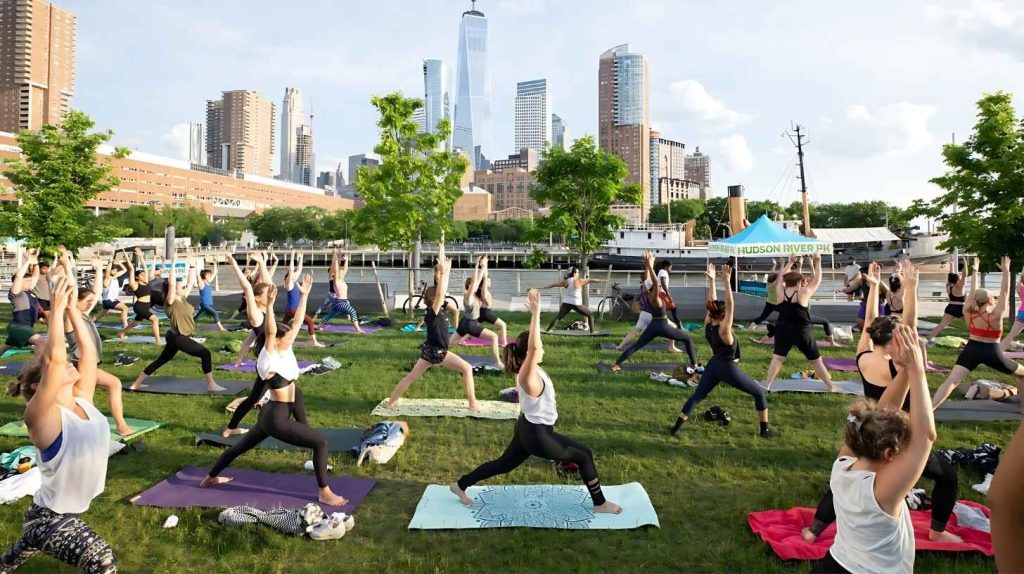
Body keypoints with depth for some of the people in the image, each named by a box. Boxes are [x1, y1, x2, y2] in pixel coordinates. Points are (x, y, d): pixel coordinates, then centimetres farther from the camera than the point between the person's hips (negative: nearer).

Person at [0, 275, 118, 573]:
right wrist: (57, 308, -28)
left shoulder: (83, 401, -3)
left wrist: (72, 308, -7)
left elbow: (88, 351, -6)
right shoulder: (41, 416, -22)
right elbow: (54, 357, -35)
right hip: (48, 517, -8)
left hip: (69, 512, 8)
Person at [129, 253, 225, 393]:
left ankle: (136, 384, 28)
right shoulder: (171, 301, -15)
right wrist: (173, 266, -28)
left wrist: (192, 266, 5)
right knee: (205, 353, -10)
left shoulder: (183, 298, 6)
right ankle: (211, 385, -7)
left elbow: (191, 282, 10)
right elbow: (171, 284, -30)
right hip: (178, 337, -9)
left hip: (177, 337, 9)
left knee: (161, 360, 18)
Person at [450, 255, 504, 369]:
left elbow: (479, 279, 8)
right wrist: (477, 265, -31)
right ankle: (497, 362, -11)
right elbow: (474, 281, -31)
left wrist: (483, 267, 3)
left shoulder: (473, 295, 3)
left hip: (465, 322, 9)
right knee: (494, 336, -10)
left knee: (450, 344, 20)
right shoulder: (468, 296, -19)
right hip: (469, 324, -9)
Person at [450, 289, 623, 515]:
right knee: (584, 456, 2)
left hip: (530, 428, 9)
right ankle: (600, 504, 16)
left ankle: (460, 485, 32)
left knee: (503, 464, 22)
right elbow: (532, 347, -44)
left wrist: (535, 313, -2)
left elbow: (531, 345, 7)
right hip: (536, 434, -9)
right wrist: (536, 312, -45)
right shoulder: (528, 374, -27)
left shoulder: (531, 368, -2)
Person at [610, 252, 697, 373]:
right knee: (688, 338, 11)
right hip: (663, 326, -7)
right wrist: (649, 265, -36)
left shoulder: (648, 295, -1)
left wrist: (648, 265, 2)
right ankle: (694, 365, 8)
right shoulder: (655, 298, -21)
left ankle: (616, 365, -6)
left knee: (635, 346, 6)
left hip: (652, 326, 7)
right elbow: (655, 282, -34)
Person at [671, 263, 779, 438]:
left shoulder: (708, 324, -6)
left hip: (713, 365, 7)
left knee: (697, 396, 10)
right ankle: (764, 429, 15)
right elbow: (730, 305, -33)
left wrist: (711, 280, -5)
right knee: (759, 392, 11)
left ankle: (677, 426, 3)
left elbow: (712, 301, -2)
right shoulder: (724, 330, -24)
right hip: (729, 368, -6)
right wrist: (727, 281, -39)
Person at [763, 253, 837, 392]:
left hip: (783, 330, 2)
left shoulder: (781, 292, -2)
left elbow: (782, 278, 16)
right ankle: (831, 387, 21)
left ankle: (766, 386, -5)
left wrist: (790, 262, 23)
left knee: (777, 358, 3)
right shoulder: (803, 293, -10)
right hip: (802, 332, -2)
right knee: (817, 360, 11)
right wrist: (817, 262, 8)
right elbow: (817, 281, 1)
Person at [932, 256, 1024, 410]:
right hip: (992, 352, -3)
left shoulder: (968, 312, 2)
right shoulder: (996, 315, -8)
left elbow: (973, 292, 13)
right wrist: (1006, 271, 1)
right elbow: (1004, 292, -4)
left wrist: (975, 271, 21)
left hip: (971, 350, 3)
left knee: (951, 380, -12)